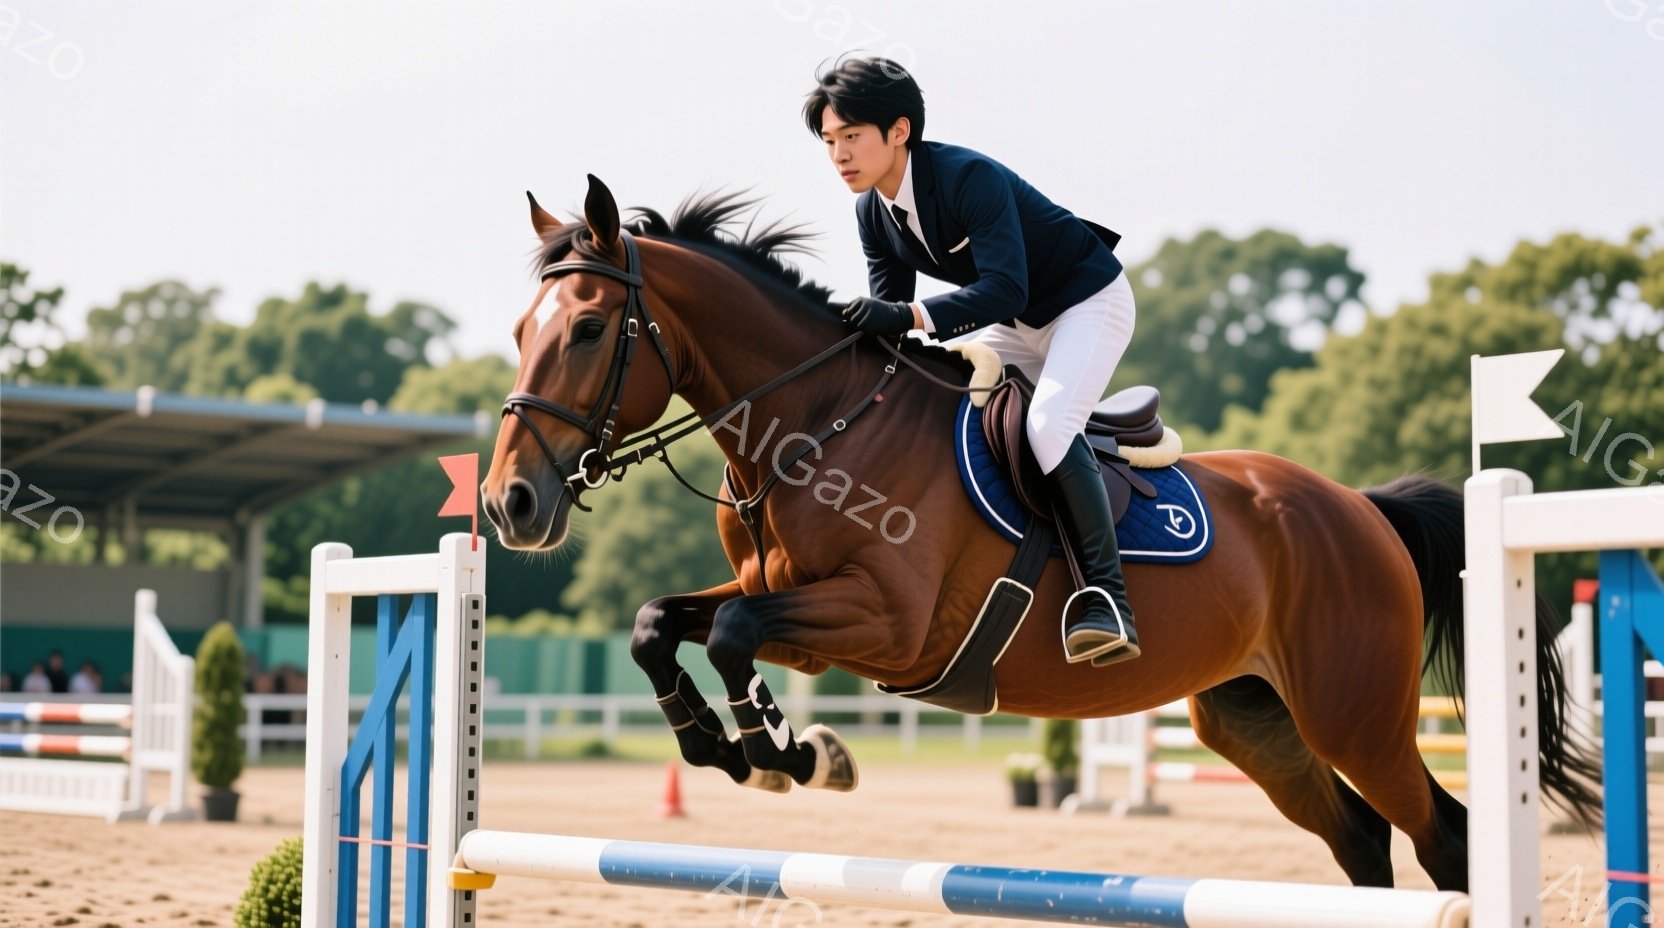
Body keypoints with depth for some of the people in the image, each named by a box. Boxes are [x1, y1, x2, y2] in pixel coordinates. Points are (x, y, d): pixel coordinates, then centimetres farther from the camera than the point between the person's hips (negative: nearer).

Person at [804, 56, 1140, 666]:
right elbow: (888, 308, -4)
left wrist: (910, 316, -49)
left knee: (1048, 425, -31)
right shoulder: (873, 213, -6)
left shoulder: (970, 179, -30)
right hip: (1017, 325, 9)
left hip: (1088, 302, -9)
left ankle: (1104, 593, -26)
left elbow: (1006, 290, -39)